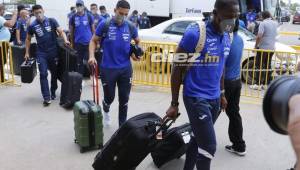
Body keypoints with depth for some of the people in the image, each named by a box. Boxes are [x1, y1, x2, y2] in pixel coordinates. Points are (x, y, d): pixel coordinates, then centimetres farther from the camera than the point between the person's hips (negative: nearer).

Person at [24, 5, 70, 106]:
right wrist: (27, 52, 8)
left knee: (55, 73, 11)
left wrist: (65, 40, -25)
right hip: (41, 53, 0)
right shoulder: (32, 26, -1)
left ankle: (53, 92, 30)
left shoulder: (51, 21, -3)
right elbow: (28, 39, 11)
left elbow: (60, 31, -5)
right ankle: (46, 97, -6)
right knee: (43, 74, -7)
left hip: (53, 51, 1)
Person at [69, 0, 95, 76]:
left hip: (88, 43, -1)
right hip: (78, 43, 2)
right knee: (79, 62, 9)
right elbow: (71, 31, 9)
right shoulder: (73, 17, 2)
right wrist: (72, 43, 10)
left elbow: (93, 29, 6)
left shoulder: (89, 16, -2)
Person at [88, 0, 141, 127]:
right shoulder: (105, 25, -7)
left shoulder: (131, 27, 1)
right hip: (107, 69, -2)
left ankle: (122, 125, 23)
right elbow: (94, 41, 0)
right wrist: (92, 56, -16)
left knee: (124, 99, 7)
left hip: (125, 69, 2)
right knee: (109, 97, 10)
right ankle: (106, 112, 46)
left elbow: (138, 42, 18)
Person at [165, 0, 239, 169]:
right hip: (196, 98, -6)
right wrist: (174, 104, -10)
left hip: (215, 98, 7)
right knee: (209, 146, -6)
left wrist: (222, 94, 22)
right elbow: (178, 69, -11)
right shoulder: (194, 34, -16)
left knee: (198, 139, 18)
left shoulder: (226, 37, 5)